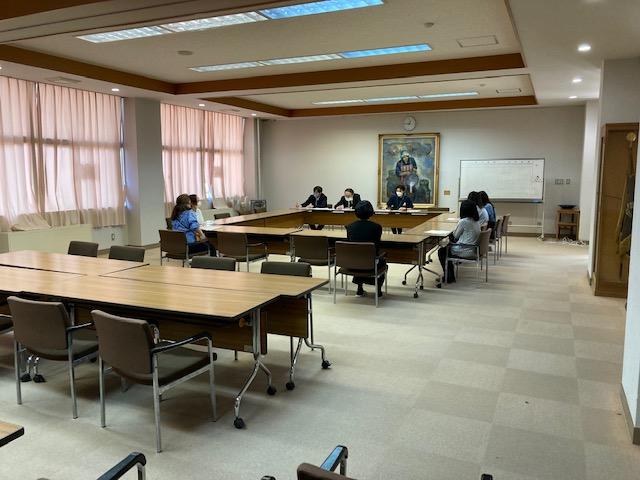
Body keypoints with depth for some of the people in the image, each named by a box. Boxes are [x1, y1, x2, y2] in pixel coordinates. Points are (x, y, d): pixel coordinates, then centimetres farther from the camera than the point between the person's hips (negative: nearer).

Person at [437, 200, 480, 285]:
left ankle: (449, 277, 17)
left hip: (465, 252, -9)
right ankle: (450, 276, 29)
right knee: (448, 247, 28)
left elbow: (455, 236, -6)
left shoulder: (463, 221, -20)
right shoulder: (476, 221, 6)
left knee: (441, 251, 13)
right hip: (473, 250, 9)